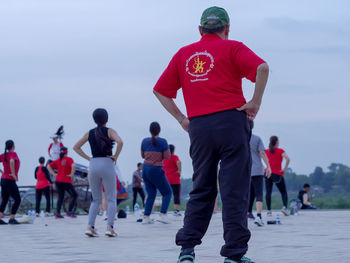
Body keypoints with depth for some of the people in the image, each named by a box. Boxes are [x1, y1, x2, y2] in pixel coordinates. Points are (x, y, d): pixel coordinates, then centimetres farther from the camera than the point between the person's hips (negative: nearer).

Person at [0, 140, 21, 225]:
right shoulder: (13, 154, -11)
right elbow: (11, 162, -31)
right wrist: (13, 174, -22)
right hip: (10, 180, -7)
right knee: (17, 199, -1)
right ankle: (12, 219, -4)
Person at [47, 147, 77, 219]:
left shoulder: (57, 161, 11)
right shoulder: (69, 159, -5)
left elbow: (48, 166, 7)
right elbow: (73, 166, -23)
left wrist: (54, 174, 6)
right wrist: (72, 174, -13)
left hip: (58, 181, 6)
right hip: (66, 181, -6)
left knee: (60, 197, 12)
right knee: (74, 195, 5)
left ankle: (58, 213, 5)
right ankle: (69, 212, -4)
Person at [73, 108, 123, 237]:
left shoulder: (89, 133, 11)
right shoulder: (109, 131, -1)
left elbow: (76, 147, 13)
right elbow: (120, 142, -19)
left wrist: (88, 158, 11)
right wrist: (116, 156, -7)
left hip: (93, 165, 4)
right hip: (107, 164, -4)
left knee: (96, 200, 13)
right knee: (111, 199, 2)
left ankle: (90, 226, -1)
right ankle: (110, 227, -10)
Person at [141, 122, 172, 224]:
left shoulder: (145, 141, 2)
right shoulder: (162, 142, -12)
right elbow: (167, 157, -10)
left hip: (145, 169, 5)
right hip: (156, 170, -5)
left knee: (151, 194, 14)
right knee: (167, 192, 8)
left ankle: (146, 217, 5)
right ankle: (162, 215, -7)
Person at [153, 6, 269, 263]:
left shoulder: (183, 54, 16)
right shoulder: (231, 48, 3)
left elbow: (160, 90, 17)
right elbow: (262, 68, -14)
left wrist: (181, 118, 16)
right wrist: (255, 102, -7)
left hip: (198, 127, 4)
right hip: (231, 120, -4)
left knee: (201, 190, 13)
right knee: (234, 189, -2)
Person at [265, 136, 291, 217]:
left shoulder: (266, 151, 10)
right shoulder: (280, 151, 0)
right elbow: (287, 159, -16)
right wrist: (285, 169, -8)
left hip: (268, 173, 2)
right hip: (278, 174, -2)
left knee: (268, 192, 2)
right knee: (284, 192, 7)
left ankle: (269, 211, -7)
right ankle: (285, 207, -15)